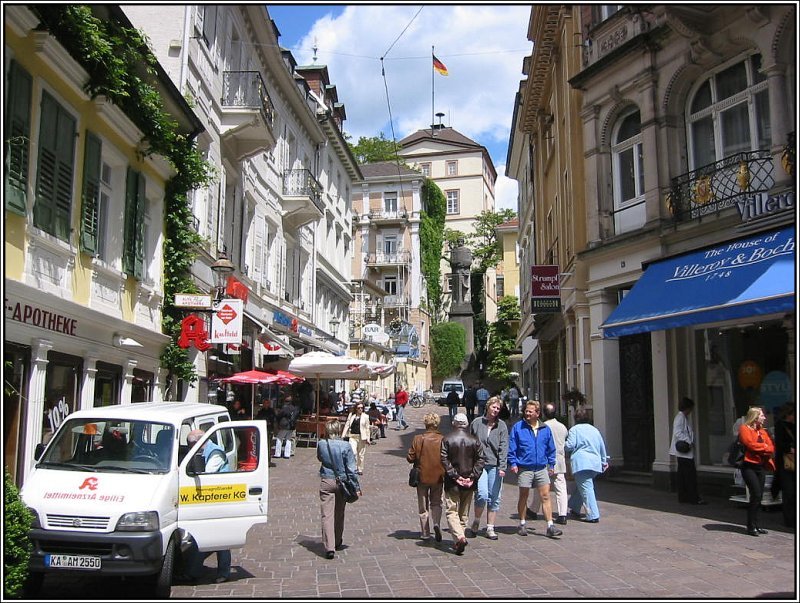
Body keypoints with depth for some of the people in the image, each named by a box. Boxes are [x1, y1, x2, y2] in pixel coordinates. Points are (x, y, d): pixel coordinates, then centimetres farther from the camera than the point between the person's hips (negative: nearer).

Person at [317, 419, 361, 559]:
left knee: (327, 515, -1)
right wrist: (356, 486, -1)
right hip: (341, 482, 0)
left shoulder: (321, 444, -6)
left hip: (326, 482, 0)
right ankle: (337, 543, 34)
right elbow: (351, 468, -8)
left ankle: (329, 547, -11)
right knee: (339, 514, 17)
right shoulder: (345, 446, -11)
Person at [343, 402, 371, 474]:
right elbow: (347, 425, 10)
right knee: (353, 452, -14)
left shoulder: (365, 416, 3)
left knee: (361, 454, 7)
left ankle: (360, 470, 19)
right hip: (352, 436, 1)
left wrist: (367, 439, 0)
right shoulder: (351, 415, 8)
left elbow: (367, 428, 4)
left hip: (361, 437, -1)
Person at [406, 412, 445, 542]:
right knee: (436, 503, 16)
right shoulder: (442, 440, -12)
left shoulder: (418, 439, -12)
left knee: (423, 506, 12)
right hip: (438, 477, 1)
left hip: (422, 477, 0)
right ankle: (436, 523, -8)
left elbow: (410, 458, -7)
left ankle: (425, 533, 15)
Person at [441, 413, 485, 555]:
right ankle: (459, 540, 21)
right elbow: (480, 460, -3)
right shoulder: (474, 440, 2)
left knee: (451, 512, 0)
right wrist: (473, 476, -5)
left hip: (452, 483, -3)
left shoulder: (446, 439, -5)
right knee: (464, 513, 15)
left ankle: (459, 537, -20)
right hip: (468, 483, 3)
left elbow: (444, 460, -12)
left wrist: (454, 475, -10)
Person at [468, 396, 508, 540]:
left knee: (494, 498, 4)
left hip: (495, 466, 2)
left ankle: (490, 528, 16)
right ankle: (475, 524, 9)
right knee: (482, 495, -14)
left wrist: (502, 467, -10)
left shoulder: (502, 426, 5)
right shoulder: (476, 423, 4)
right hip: (479, 464, -2)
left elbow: (504, 447, -1)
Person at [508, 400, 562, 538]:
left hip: (542, 468, 2)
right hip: (524, 468, -2)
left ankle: (550, 527, -1)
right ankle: (522, 525, 22)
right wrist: (513, 463, -8)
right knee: (523, 497, 8)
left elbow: (551, 449, 15)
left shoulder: (545, 429, 6)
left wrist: (551, 465, 11)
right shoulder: (518, 427, -2)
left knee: (546, 496, -3)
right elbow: (511, 447, 0)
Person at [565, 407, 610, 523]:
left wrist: (563, 445, 12)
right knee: (580, 487, 21)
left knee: (586, 489, -8)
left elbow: (569, 446, -9)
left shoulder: (574, 429, -2)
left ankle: (593, 516, -12)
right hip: (595, 464, 7)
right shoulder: (595, 430, 17)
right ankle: (574, 509, 29)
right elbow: (602, 447, 22)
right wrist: (604, 461, 31)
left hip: (582, 464, -7)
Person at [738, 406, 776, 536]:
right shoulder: (744, 429, -4)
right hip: (749, 466, -7)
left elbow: (771, 448, 8)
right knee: (756, 495, -13)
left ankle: (755, 525, 15)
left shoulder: (763, 431, 16)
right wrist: (764, 447, -5)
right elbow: (750, 444, -18)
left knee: (758, 496, 7)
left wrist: (764, 450, -11)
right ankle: (751, 526, -5)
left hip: (760, 466, 7)